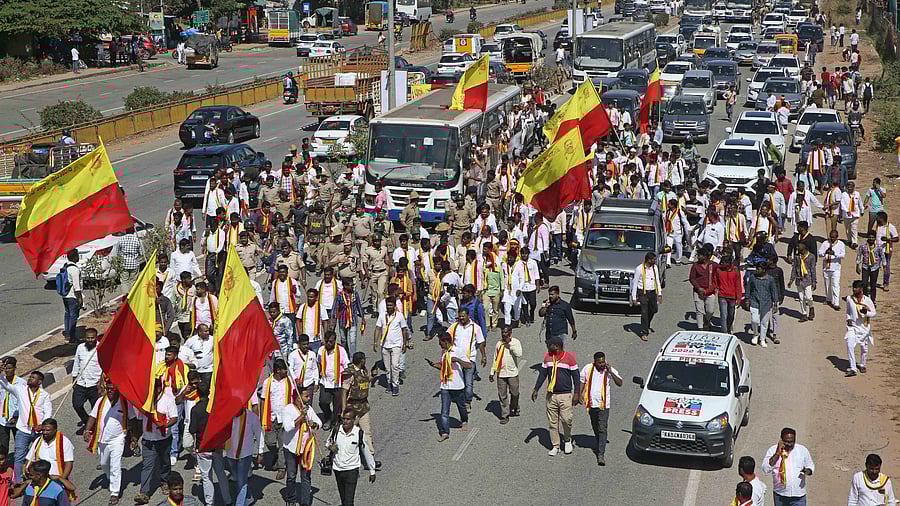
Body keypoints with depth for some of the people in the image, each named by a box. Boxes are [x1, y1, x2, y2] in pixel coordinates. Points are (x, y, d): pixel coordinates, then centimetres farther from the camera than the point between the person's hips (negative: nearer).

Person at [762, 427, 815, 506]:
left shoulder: (803, 450, 0)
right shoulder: (773, 450, -6)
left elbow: (811, 466, 12)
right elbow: (766, 469, -18)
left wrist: (807, 471, -12)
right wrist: (777, 453, -25)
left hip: (799, 496, 0)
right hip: (780, 495, 0)